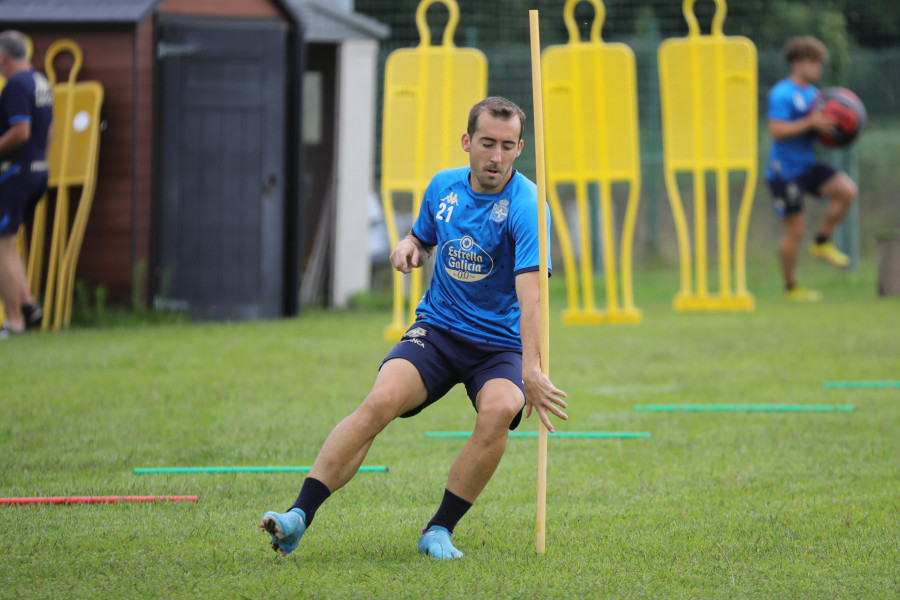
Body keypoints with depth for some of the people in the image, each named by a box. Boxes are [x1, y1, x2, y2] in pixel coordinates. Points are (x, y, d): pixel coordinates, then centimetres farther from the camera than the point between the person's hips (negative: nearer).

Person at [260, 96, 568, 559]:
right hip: (437, 327, 3)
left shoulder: (525, 206, -16)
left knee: (498, 411, -34)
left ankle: (439, 531, -16)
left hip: (501, 343, -3)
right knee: (381, 401, -25)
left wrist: (530, 369, -42)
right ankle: (298, 517, -27)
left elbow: (530, 294, -29)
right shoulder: (443, 187, 3)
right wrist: (409, 248, -2)